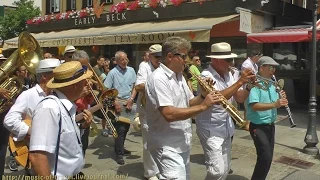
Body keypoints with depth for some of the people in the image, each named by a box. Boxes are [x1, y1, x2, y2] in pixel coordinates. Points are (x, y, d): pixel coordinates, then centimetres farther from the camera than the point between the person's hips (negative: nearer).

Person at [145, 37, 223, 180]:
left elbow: (188, 104, 16)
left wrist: (203, 95, -4)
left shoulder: (179, 76, 11)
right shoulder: (158, 78, -19)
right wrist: (203, 106, -25)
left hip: (183, 144, 9)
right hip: (167, 146, -9)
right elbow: (169, 114, -29)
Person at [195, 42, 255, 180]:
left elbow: (239, 98, 7)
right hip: (211, 130, -8)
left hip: (226, 129, 8)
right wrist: (240, 82, -31)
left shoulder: (228, 75, 6)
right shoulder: (206, 75, -18)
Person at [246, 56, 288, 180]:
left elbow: (276, 104, 13)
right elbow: (254, 106, -27)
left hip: (270, 125, 8)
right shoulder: (254, 84, -16)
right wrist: (274, 104, -34)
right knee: (266, 157, -12)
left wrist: (281, 101, -8)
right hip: (258, 127, -8)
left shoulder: (272, 85, 10)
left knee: (268, 157, 14)